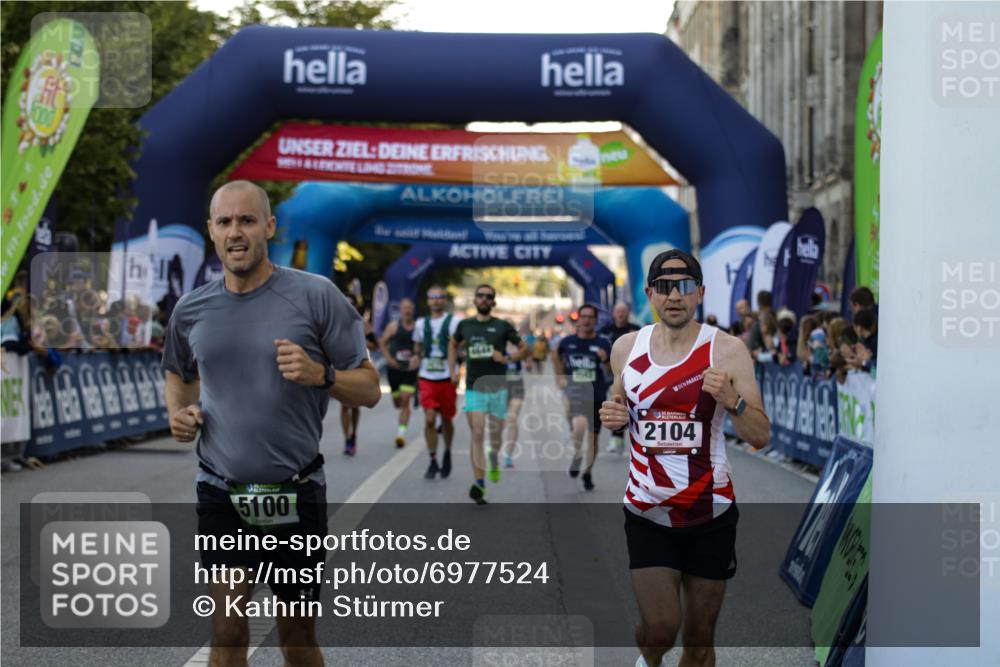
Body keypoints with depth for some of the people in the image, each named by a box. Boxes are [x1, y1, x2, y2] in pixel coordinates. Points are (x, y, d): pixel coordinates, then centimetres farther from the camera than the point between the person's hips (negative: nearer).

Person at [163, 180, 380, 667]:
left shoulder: (316, 297, -8)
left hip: (297, 495, -2)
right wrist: (179, 413, 2)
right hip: (221, 494, 2)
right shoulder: (191, 309, 3)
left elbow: (369, 389, -4)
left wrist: (320, 375, -23)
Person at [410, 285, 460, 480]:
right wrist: (416, 358, 3)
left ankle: (447, 452, 34)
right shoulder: (421, 323, 10)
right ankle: (433, 461, -2)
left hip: (447, 377, -2)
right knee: (429, 419, -10)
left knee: (446, 419, 9)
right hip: (426, 377, 2)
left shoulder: (453, 322, -1)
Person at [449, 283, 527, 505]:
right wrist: (453, 369, 12)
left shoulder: (503, 326, -1)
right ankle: (479, 484, -14)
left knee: (495, 435, 10)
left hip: (498, 388, 0)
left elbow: (524, 348, 4)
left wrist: (507, 358, -13)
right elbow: (453, 345, 23)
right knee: (477, 435, -12)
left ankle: (494, 459, 45)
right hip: (474, 389, 0)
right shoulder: (465, 325, 4)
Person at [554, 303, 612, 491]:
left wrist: (605, 360, -28)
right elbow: (556, 356, 20)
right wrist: (560, 377, 13)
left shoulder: (603, 343, -4)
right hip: (575, 392, -1)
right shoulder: (568, 342, -1)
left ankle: (587, 473, 32)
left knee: (593, 437, 11)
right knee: (579, 425, -30)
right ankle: (576, 455, -1)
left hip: (596, 395, 1)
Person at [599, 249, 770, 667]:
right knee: (660, 628, -8)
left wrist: (731, 400, -26)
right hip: (647, 511, 1)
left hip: (711, 512, -1)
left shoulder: (727, 350, -8)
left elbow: (761, 437, -8)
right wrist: (614, 419, -4)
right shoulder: (626, 348, 1)